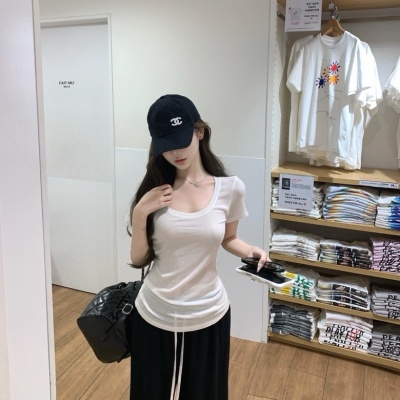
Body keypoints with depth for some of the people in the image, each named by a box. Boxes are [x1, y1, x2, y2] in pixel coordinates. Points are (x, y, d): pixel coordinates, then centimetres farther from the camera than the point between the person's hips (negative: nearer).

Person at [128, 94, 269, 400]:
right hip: (155, 316, 1)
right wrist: (140, 213, -19)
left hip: (208, 316, 0)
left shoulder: (230, 188, -9)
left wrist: (250, 251, -12)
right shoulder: (153, 190, -8)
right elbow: (139, 260, -5)